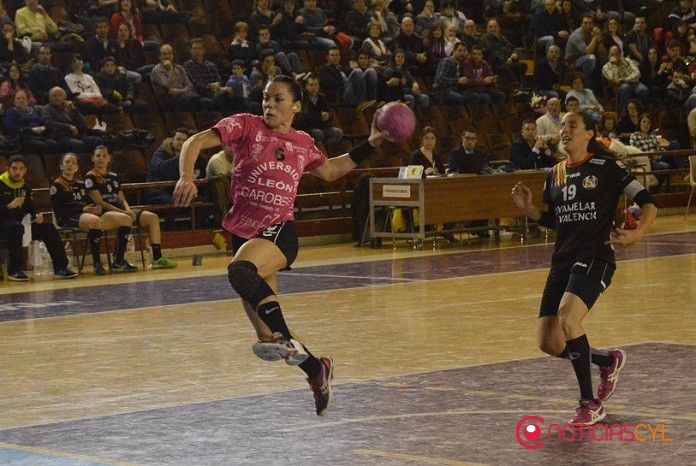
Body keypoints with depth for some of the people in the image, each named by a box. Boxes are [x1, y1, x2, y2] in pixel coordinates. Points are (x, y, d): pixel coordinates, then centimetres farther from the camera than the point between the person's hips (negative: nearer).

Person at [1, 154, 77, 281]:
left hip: (19, 223, 7)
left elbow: (30, 207, 19)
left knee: (48, 228, -5)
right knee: (17, 227, -38)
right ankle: (14, 271, -33)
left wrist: (35, 217, -1)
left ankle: (60, 268, -6)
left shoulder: (25, 187, 12)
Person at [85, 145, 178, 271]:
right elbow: (100, 202, -12)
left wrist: (128, 210, -6)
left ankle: (157, 258, -8)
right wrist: (122, 212, -19)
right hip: (103, 213, -8)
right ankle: (118, 261, -35)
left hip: (120, 210, 8)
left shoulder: (113, 176, 20)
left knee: (152, 217, -4)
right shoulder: (90, 177, -3)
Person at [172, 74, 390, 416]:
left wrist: (370, 144, 23)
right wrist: (186, 177, -23)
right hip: (244, 232, 2)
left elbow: (330, 171, 30)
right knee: (268, 336, 2)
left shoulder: (302, 143, 10)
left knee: (240, 271, -38)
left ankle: (285, 340, -40)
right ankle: (316, 369, 24)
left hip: (279, 231, -2)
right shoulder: (247, 125, 3)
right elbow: (196, 142, -5)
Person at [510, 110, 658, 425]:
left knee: (567, 319, -30)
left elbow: (648, 202, -4)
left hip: (595, 258, -7)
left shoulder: (605, 168, -3)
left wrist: (637, 234, -22)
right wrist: (527, 208, 6)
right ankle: (609, 361, 29)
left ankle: (590, 403, -16)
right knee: (549, 343, -1)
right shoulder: (555, 175, 14)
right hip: (562, 260, 7)